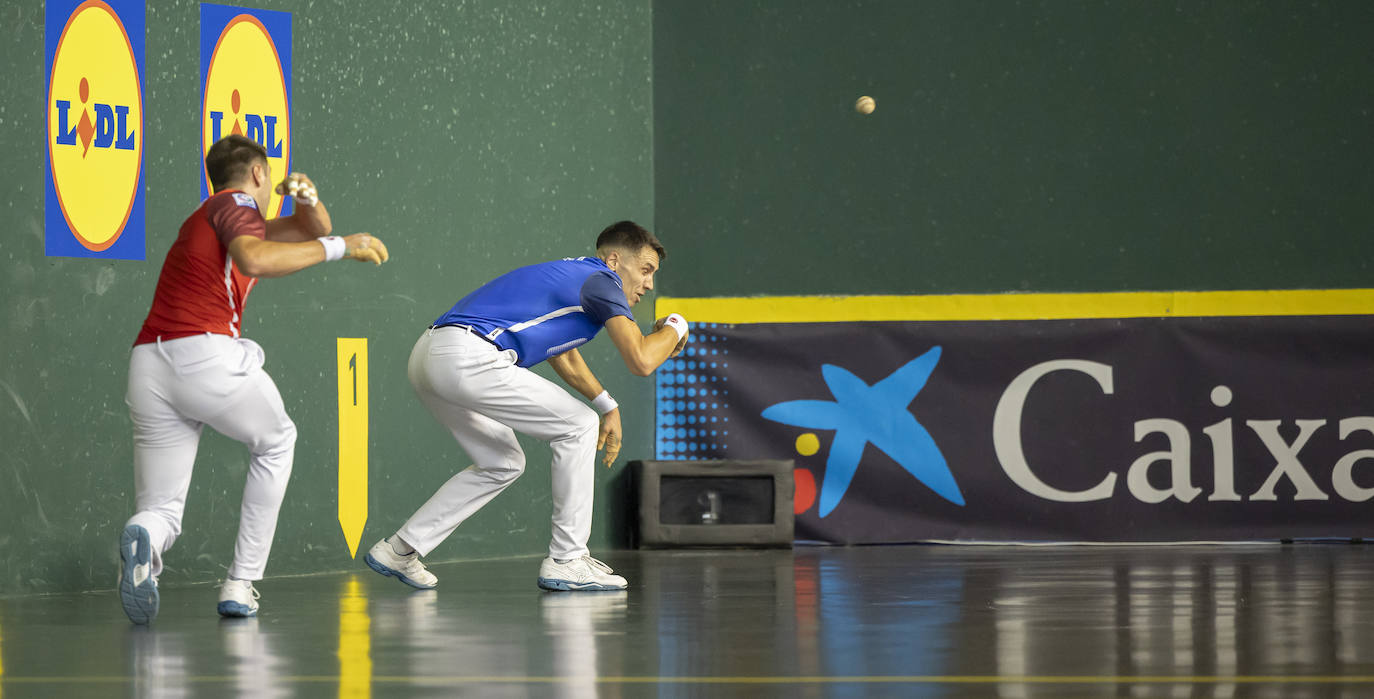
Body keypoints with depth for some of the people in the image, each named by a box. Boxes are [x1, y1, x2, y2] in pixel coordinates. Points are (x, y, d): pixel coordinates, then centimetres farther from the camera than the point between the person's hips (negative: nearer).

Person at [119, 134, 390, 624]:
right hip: (206, 354, -7)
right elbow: (254, 258, -20)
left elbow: (311, 231, 38)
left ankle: (143, 539, -30)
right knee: (276, 442, 23)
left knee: (162, 512, 9)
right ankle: (241, 585, 14)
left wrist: (307, 200, 16)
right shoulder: (234, 204, 4)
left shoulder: (211, 216, 30)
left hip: (147, 366, 7)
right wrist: (336, 248, -16)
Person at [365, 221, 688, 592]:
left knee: (503, 464, 23)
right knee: (579, 426, 0)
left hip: (428, 355, 10)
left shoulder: (569, 276, 30)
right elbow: (641, 361, -9)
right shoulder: (601, 280, 1)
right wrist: (674, 328, 11)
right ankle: (566, 561, 3)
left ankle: (400, 550, 21)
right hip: (468, 360, -10)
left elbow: (563, 357, 47)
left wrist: (608, 405, 42)